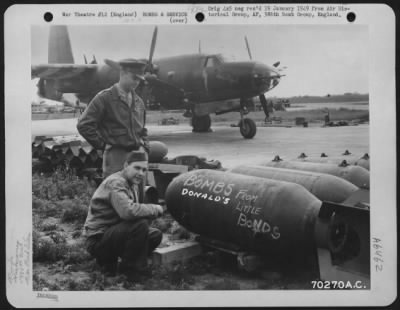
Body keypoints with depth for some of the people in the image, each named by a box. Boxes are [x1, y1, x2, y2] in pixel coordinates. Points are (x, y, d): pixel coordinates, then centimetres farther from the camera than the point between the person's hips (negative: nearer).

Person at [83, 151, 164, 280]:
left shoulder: (132, 184, 13)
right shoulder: (115, 183, -20)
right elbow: (128, 211, -36)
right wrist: (155, 209, -23)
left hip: (112, 233, 10)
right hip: (98, 239, -10)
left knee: (155, 235, 3)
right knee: (140, 224, -29)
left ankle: (109, 262, 7)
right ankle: (132, 270, -9)